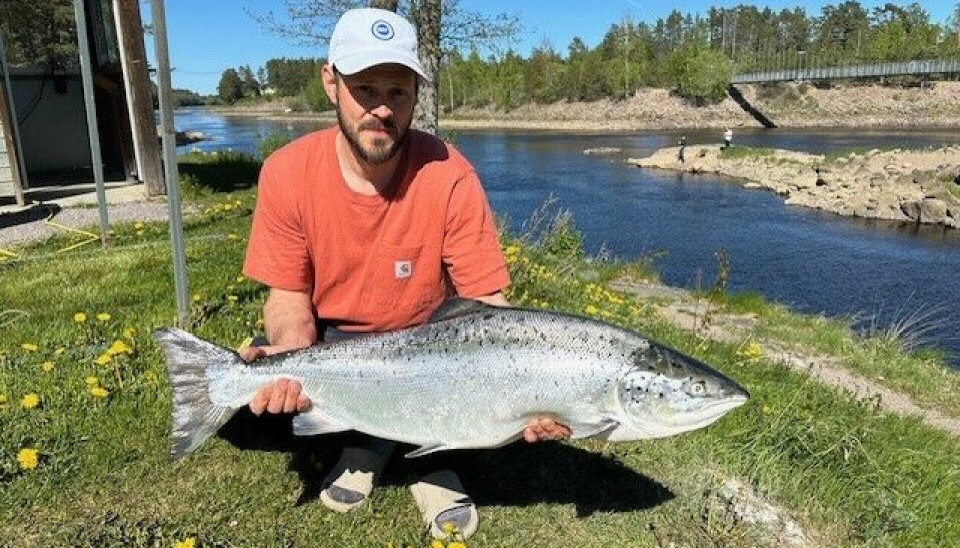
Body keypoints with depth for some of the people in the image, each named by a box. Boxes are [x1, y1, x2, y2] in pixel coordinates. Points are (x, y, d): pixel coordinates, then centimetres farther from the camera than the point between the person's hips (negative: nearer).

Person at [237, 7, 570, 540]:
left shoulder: (450, 176, -23)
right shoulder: (287, 173, -17)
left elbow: (486, 305, -20)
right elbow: (289, 296, -11)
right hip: (331, 343, 2)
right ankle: (366, 445, 8)